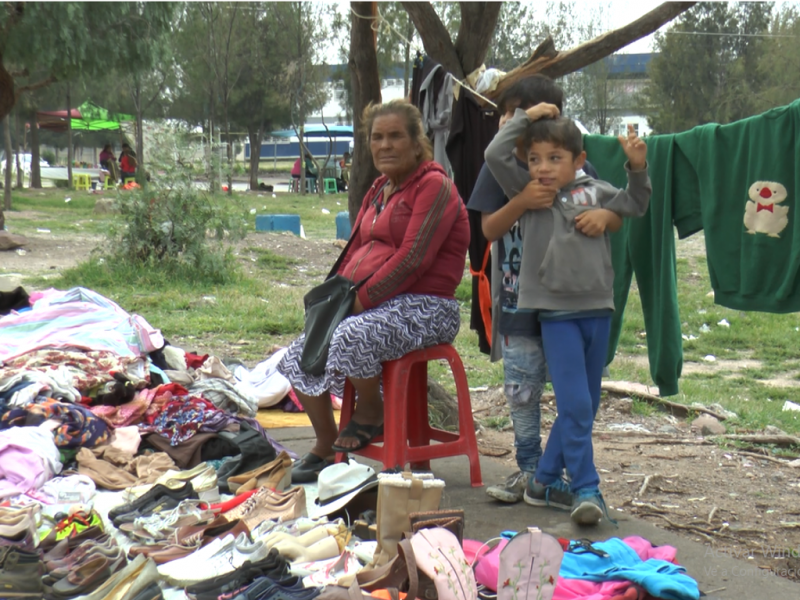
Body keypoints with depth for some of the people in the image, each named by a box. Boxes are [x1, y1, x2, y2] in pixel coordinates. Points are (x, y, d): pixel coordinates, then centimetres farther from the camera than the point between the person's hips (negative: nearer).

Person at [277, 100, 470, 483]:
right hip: (374, 304, 9)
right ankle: (325, 448, 13)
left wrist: (362, 299, -20)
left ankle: (371, 415, -5)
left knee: (348, 338, -34)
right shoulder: (379, 191, 18)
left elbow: (413, 258, -20)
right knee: (300, 356, -2)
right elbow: (356, 250, 21)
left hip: (424, 308, -9)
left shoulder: (433, 185, -10)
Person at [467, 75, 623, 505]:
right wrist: (521, 202, -24)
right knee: (520, 390, 7)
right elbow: (489, 228, -5)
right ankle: (529, 468, 22)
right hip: (519, 301, 1)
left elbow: (616, 218, 1)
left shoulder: (576, 167, 0)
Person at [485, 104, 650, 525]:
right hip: (556, 313, -4)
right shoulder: (527, 193, 0)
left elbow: (635, 204, 18)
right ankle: (586, 489, -1)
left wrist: (637, 167, 2)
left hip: (597, 309, 4)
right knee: (575, 404, -10)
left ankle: (546, 480, 25)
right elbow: (495, 155, -8)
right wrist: (525, 118, -3)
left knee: (586, 405, 12)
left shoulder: (594, 191, 7)